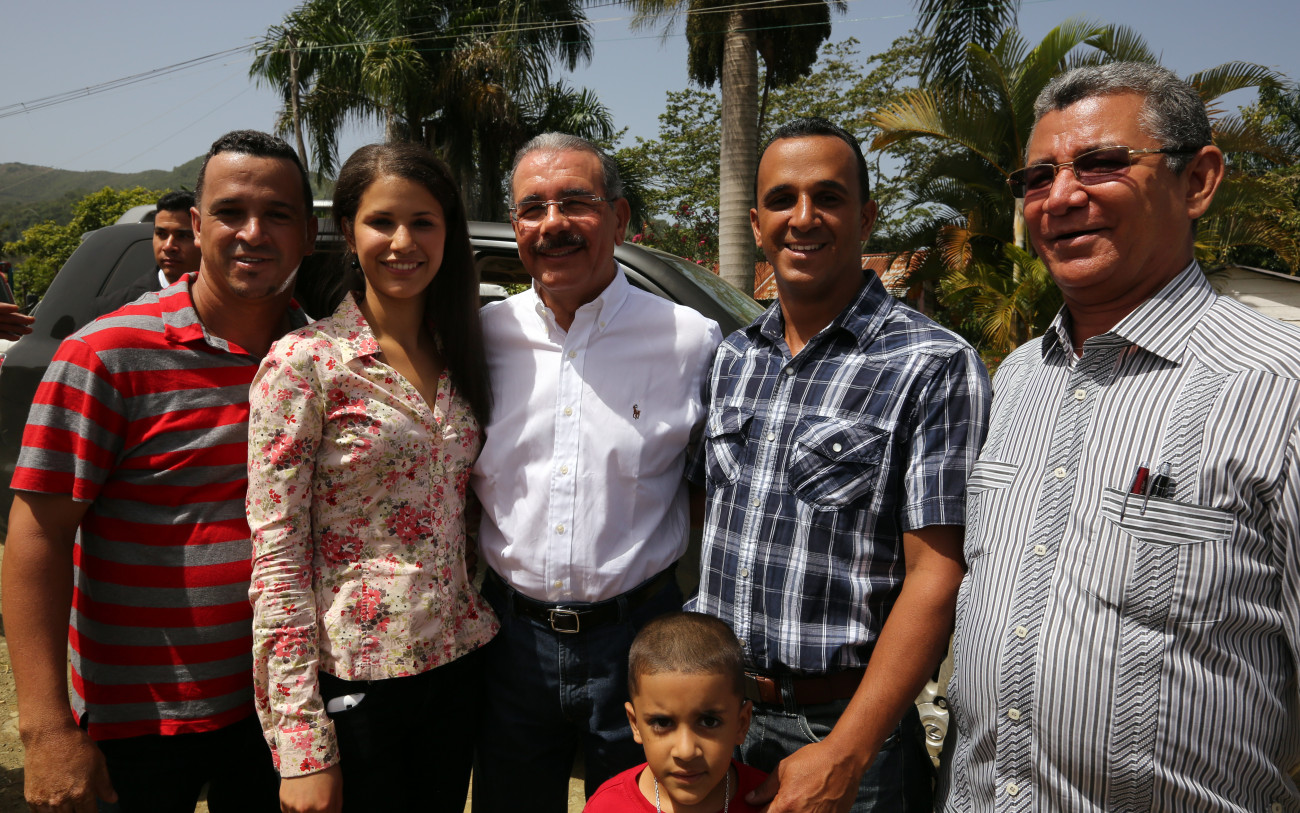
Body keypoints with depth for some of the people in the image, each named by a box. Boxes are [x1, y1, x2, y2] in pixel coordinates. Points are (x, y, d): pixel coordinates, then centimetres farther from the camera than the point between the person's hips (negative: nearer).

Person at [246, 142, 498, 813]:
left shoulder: (459, 357, 6)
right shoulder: (303, 363, -11)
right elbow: (277, 561, -13)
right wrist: (301, 745, -15)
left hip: (457, 668, 5)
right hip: (351, 678, -5)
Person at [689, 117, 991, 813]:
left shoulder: (934, 368, -13)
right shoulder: (732, 358, 5)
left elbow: (936, 573, -16)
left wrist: (844, 755, -20)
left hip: (839, 725, -5)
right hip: (710, 712, 6)